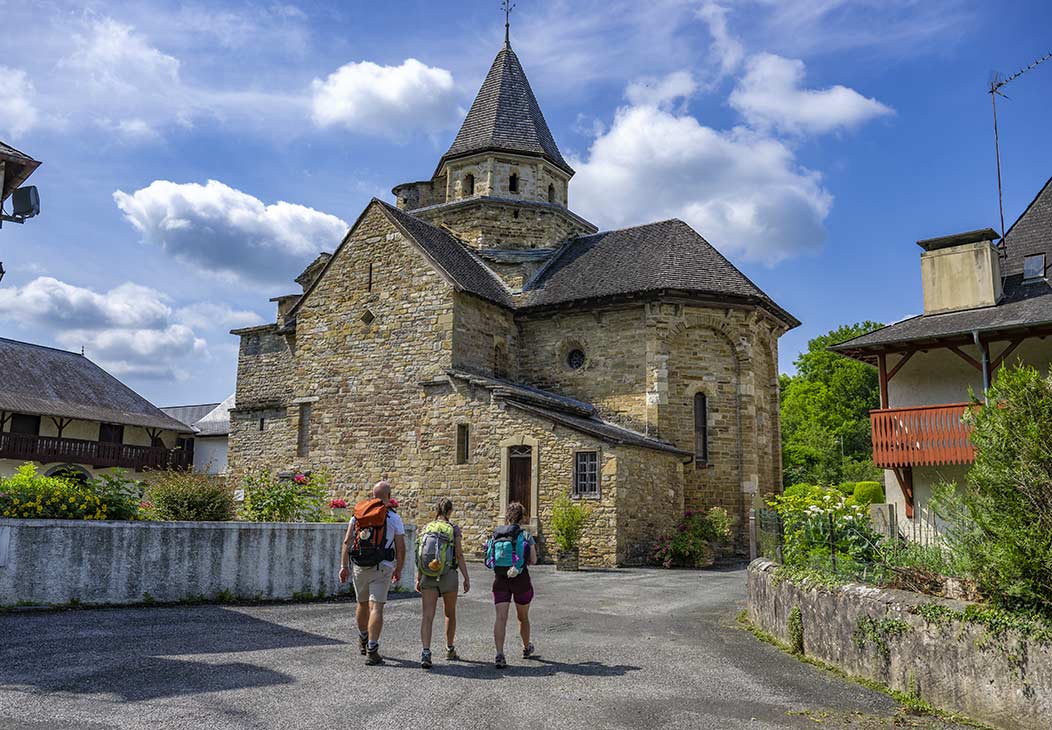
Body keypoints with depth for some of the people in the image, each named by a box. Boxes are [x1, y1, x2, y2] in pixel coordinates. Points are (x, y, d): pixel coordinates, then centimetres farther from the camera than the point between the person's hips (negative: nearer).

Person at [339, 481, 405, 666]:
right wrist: (398, 569, 10)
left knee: (363, 604, 21)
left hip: (360, 567, 4)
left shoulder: (358, 514, 4)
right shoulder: (394, 518, -4)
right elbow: (401, 548, -3)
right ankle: (372, 650, -11)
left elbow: (347, 542, 0)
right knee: (376, 607, -5)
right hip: (382, 568, -4)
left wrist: (344, 565, 4)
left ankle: (363, 640, 41)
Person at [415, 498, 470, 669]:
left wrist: (418, 579, 9)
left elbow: (421, 556, 3)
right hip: (449, 575, -1)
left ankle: (425, 652, -21)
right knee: (450, 613, 18)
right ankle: (450, 649, 32)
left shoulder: (426, 529, 4)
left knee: (427, 615, -5)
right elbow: (459, 556, -5)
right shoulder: (454, 529, -3)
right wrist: (466, 578, 0)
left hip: (428, 576, 1)